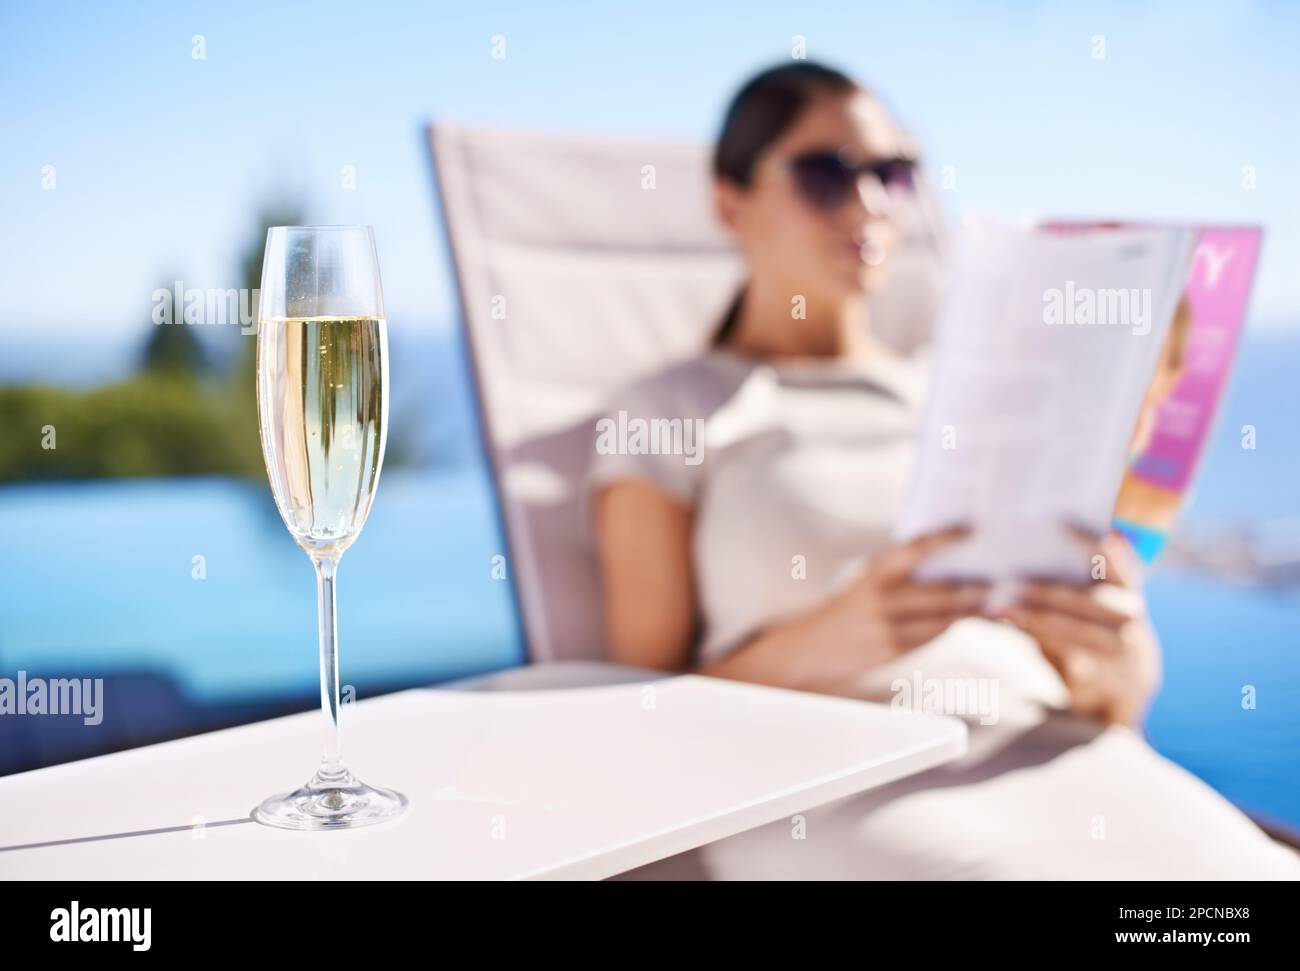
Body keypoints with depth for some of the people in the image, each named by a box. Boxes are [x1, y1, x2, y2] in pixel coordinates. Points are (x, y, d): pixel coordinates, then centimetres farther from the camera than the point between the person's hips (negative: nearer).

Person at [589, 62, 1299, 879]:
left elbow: (1109, 708, 19)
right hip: (833, 790, -5)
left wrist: (1122, 654, -6)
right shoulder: (669, 413, 12)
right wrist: (820, 642, -16)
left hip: (1051, 758, 6)